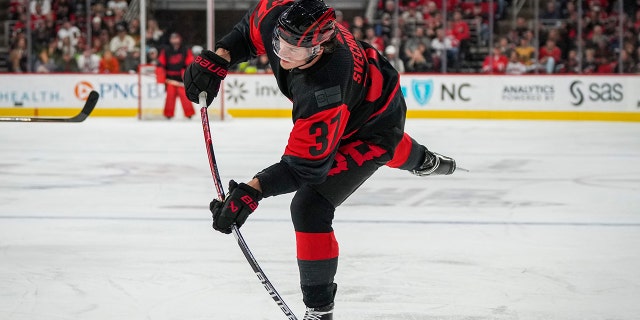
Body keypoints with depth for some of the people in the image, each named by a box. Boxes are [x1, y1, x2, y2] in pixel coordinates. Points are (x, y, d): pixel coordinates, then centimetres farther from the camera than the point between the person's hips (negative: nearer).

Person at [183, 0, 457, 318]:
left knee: (310, 207, -20)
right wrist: (217, 59, -18)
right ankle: (423, 160, 78)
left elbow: (304, 166, -40)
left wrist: (252, 191, -47)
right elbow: (249, 30, -5)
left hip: (376, 121, -9)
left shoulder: (323, 93, -47)